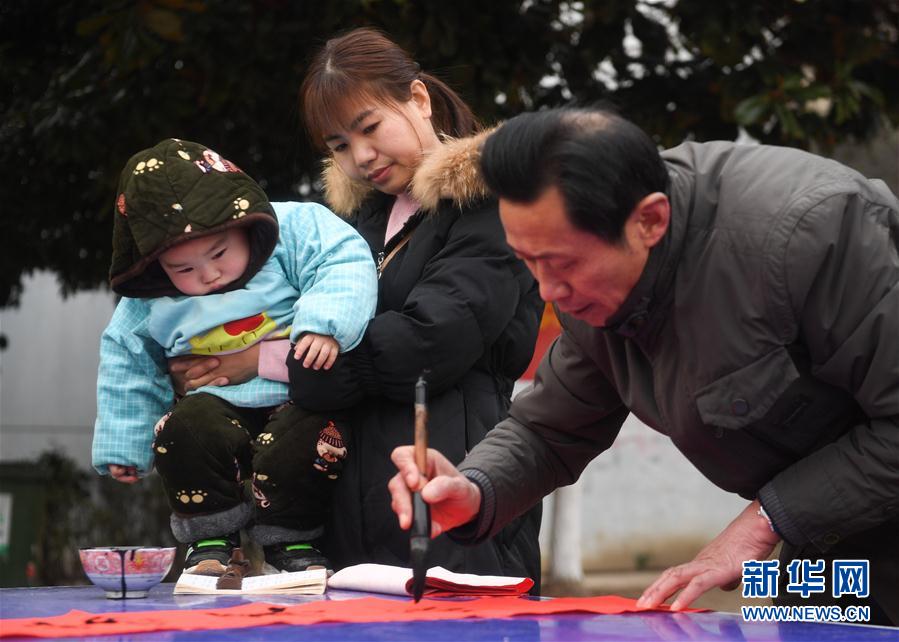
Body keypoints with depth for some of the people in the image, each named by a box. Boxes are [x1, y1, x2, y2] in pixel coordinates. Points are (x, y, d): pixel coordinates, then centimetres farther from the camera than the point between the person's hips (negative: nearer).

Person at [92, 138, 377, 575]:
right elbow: (127, 366, 14)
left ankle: (291, 540, -7)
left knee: (300, 438, -32)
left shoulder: (295, 229, -9)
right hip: (220, 409, 3)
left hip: (299, 400, -2)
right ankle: (211, 540, -7)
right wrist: (122, 445, 13)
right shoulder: (145, 307, 2)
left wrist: (324, 323, -33)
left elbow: (345, 265, -16)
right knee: (182, 430, -27)